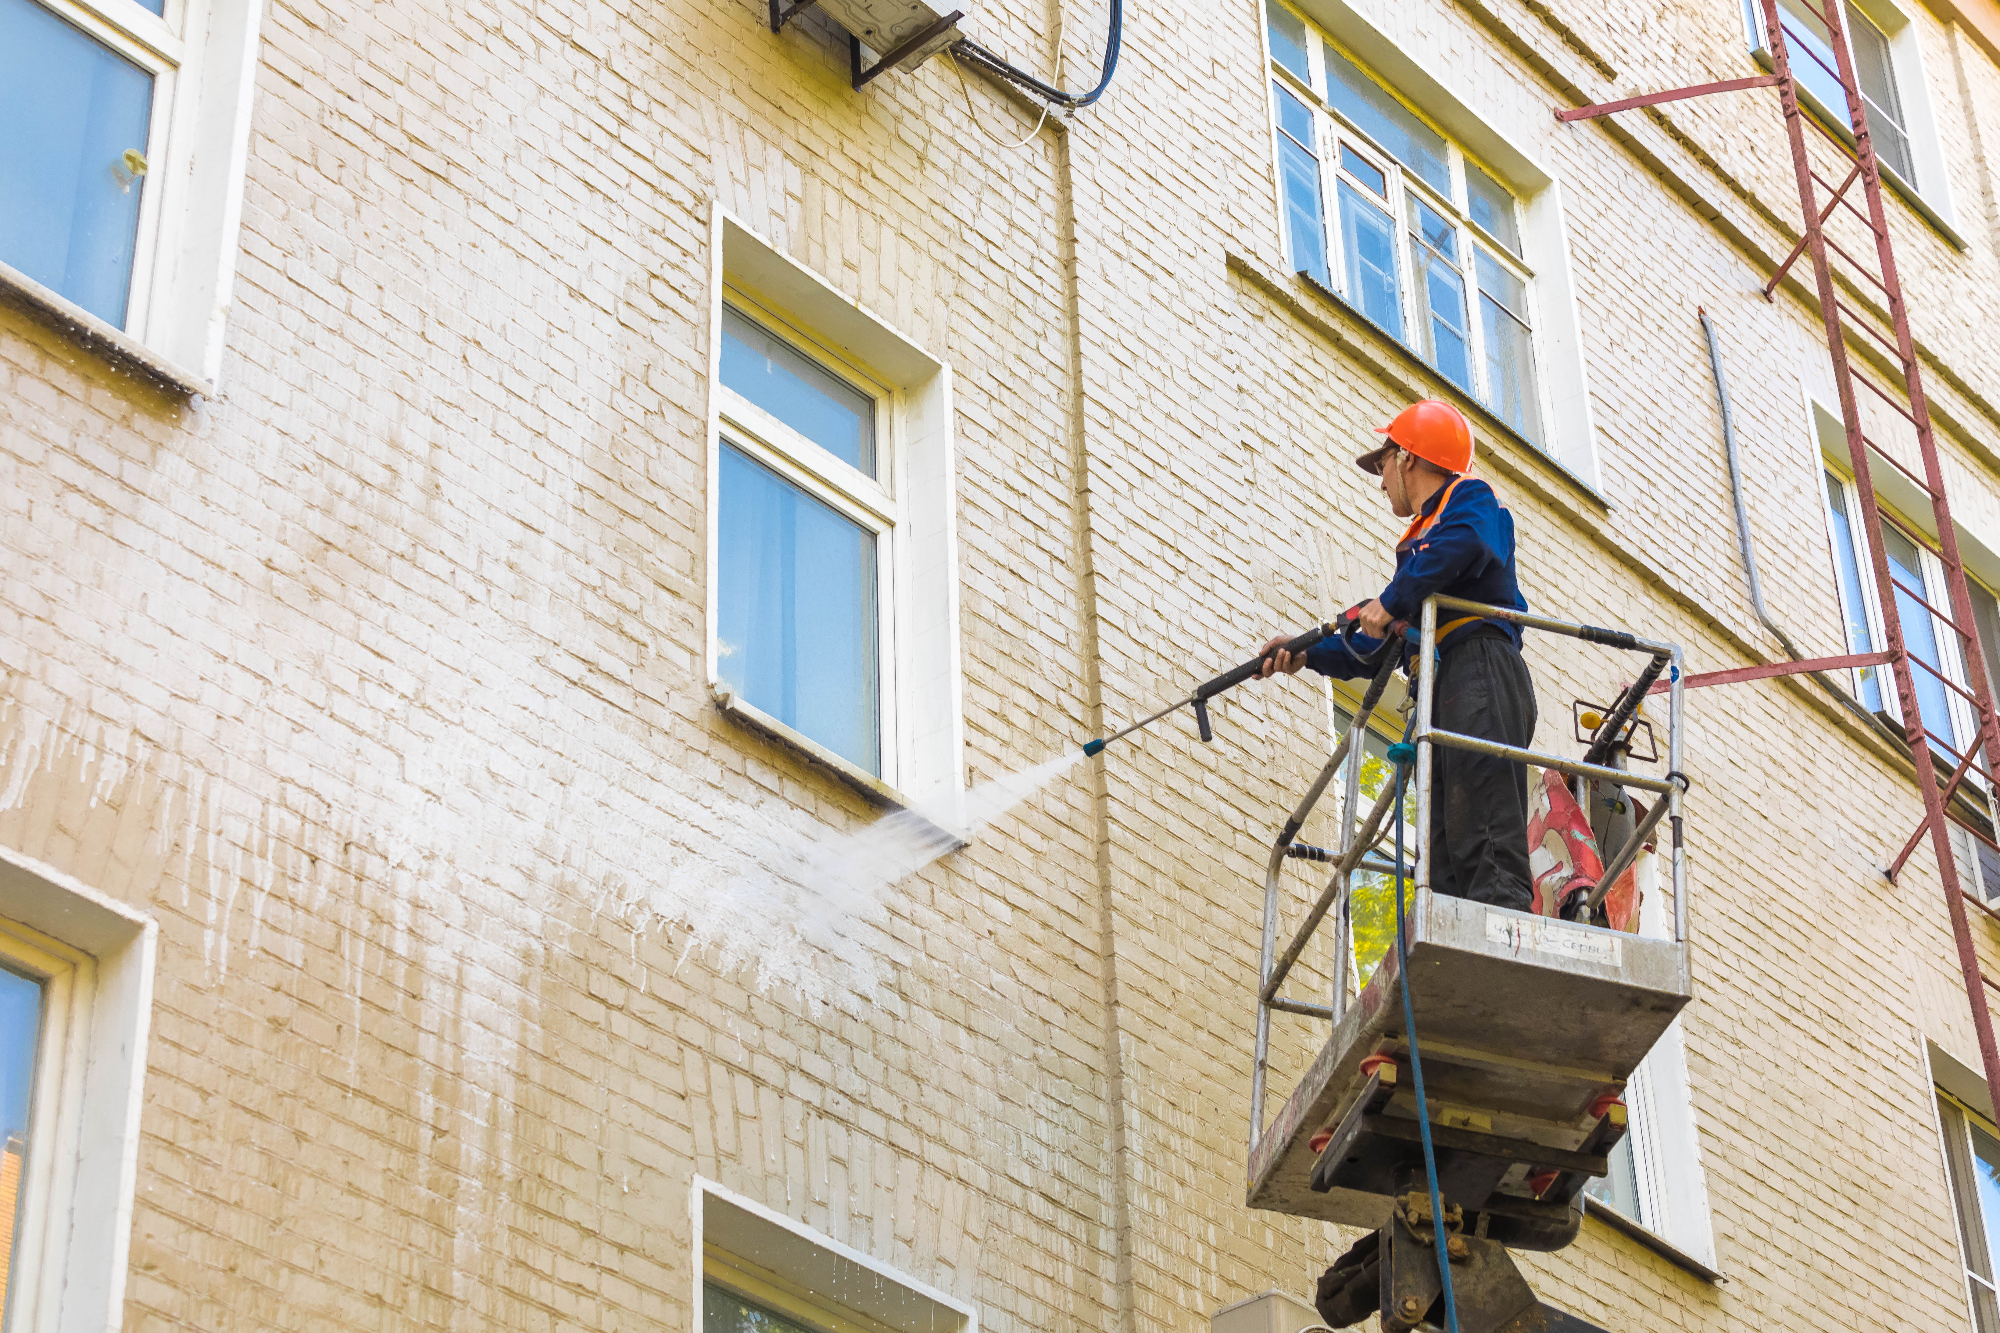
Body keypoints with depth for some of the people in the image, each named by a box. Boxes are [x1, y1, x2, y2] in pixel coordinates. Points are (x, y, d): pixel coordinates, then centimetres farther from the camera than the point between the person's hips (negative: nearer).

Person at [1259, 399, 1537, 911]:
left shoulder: (1471, 497, 8)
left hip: (1479, 676, -9)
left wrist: (1392, 601, -13)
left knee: (1487, 845, -22)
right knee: (1444, 861, -4)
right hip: (1437, 692, 9)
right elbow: (1379, 649, 33)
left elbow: (1464, 543, -20)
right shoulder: (1419, 542, 34)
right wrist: (1307, 654, 24)